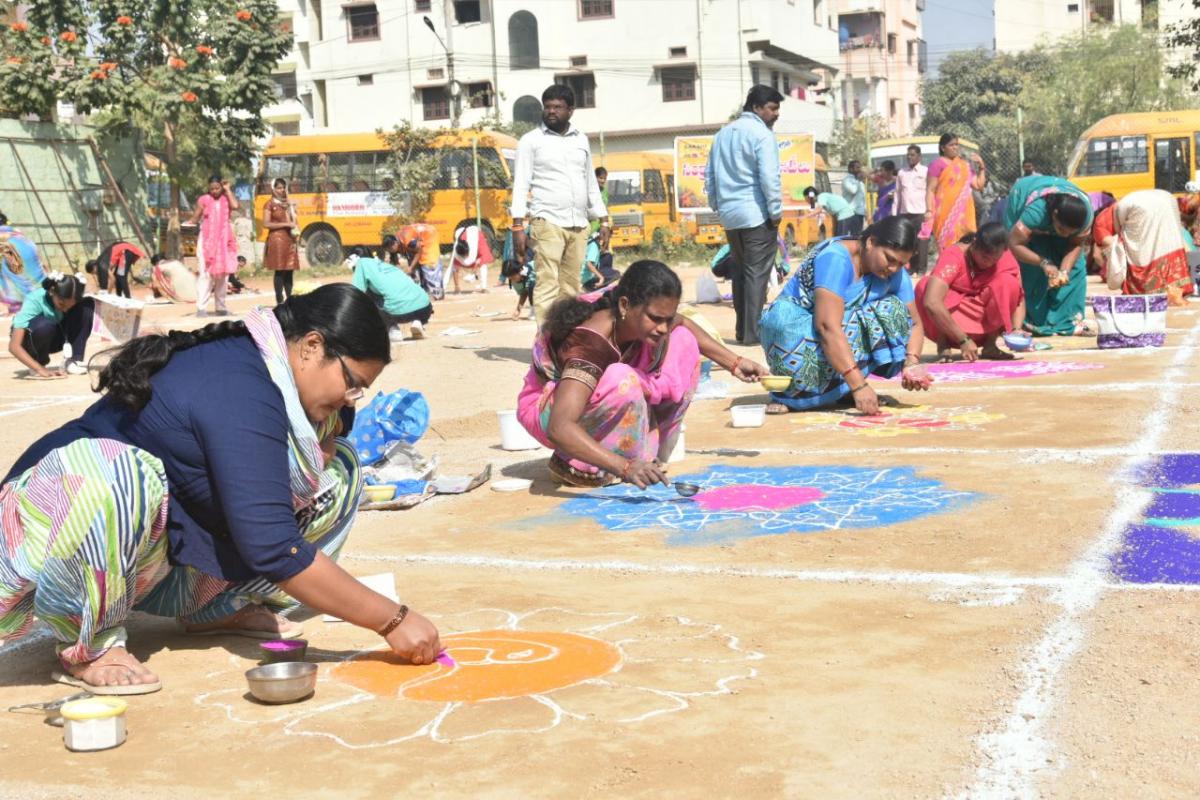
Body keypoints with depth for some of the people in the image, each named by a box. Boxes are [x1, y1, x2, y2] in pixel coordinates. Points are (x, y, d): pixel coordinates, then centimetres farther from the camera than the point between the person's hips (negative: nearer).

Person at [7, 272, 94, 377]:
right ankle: (39, 364, -12)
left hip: (55, 338, 4)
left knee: (88, 304, -21)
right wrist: (40, 369, -49)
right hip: (31, 339, -4)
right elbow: (14, 346, -39)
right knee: (44, 325, -41)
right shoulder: (34, 301, -33)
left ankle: (75, 360, -17)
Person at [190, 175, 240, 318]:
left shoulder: (227, 198, 6)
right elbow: (194, 219, 1)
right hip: (207, 240, -3)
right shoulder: (203, 200, 0)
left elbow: (236, 206, -16)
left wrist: (228, 190, -7)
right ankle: (201, 307, -12)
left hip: (224, 241, 3)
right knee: (205, 274, -8)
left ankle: (220, 307, 16)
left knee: (223, 274, 8)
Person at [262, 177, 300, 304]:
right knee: (280, 271, -9)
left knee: (289, 271, 5)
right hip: (277, 239, -6)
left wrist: (294, 229, 4)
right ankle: (279, 300, -7)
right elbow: (266, 224, -9)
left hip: (290, 240, 6)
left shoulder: (289, 203, 17)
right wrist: (285, 224, -14)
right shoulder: (270, 204, -1)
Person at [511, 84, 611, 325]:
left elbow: (591, 183, 21)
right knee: (547, 284, -11)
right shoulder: (531, 140, 3)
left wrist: (603, 221, 15)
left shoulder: (581, 140, 17)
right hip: (548, 222, -4)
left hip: (579, 225, 5)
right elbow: (521, 185, -1)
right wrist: (518, 226, -11)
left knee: (571, 287, 3)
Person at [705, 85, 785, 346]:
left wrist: (716, 205, 23)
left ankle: (742, 330, 15)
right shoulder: (761, 134, -9)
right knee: (757, 273, -5)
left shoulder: (722, 134, 16)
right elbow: (769, 177, -16)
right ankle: (753, 332, -8)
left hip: (729, 214, 8)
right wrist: (776, 211, -9)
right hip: (756, 213, -7)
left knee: (740, 271, 14)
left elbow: (710, 175, 18)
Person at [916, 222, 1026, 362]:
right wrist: (963, 340, -39)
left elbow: (1019, 298, -8)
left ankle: (990, 344, -11)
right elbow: (931, 302, -39)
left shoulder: (1006, 259, -13)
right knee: (925, 286, -30)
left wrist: (1016, 330, -29)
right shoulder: (953, 256, -26)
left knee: (1008, 282, -22)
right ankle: (943, 344, -15)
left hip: (985, 322, 3)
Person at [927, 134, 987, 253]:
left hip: (964, 213, 5)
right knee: (948, 247, -13)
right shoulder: (938, 164, 1)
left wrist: (981, 167, 9)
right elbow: (930, 190, -4)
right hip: (946, 213, -5)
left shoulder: (964, 164, 18)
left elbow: (979, 186, 18)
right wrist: (930, 211, -15)